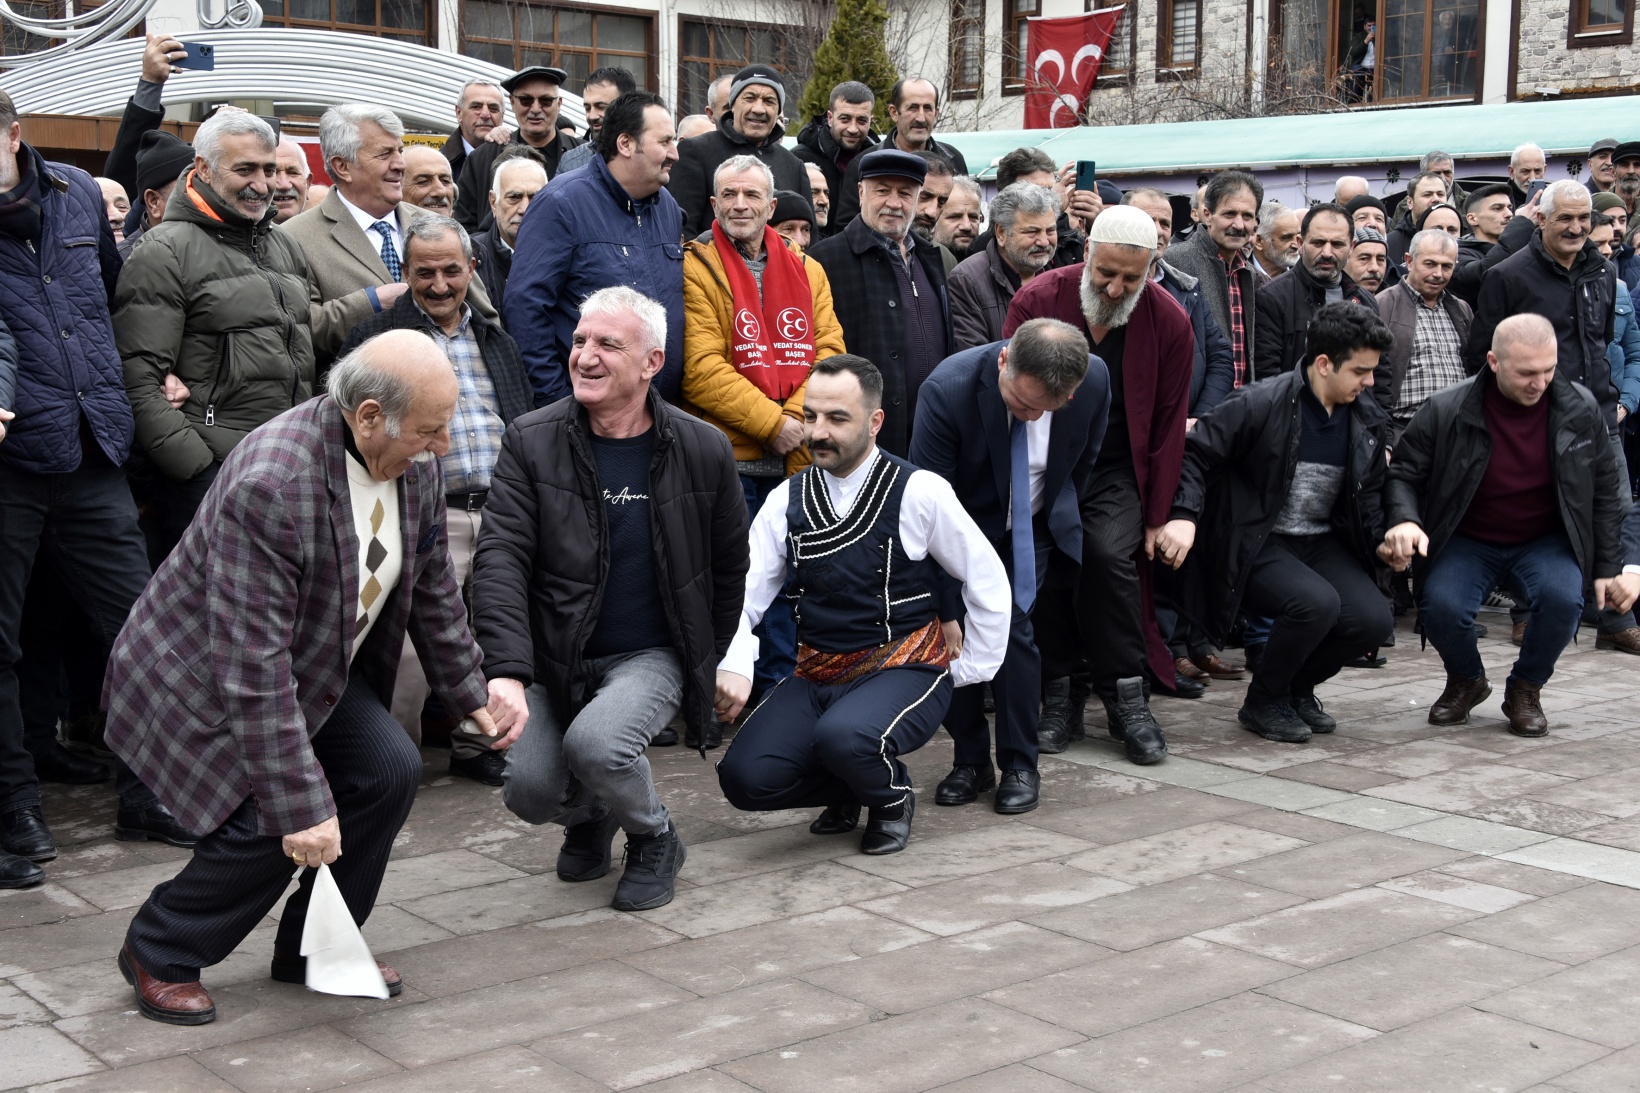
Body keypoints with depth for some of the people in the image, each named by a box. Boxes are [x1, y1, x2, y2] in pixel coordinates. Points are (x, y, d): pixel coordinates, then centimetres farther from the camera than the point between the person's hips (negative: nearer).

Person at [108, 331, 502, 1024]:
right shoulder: (268, 485, -36)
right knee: (268, 824, -19)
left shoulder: (412, 464, -11)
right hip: (201, 676, -7)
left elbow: (431, 586, 7)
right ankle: (158, 956, 8)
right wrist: (301, 805, -34)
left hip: (319, 666, 7)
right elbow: (252, 665, -35)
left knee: (390, 771, -9)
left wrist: (468, 692, 12)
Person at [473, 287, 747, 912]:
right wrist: (506, 670, -29)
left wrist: (708, 665, 12)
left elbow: (728, 568, 10)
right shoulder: (531, 443, -6)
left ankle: (654, 839, 3)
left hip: (651, 655, -2)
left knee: (595, 742, -31)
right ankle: (588, 818, 21)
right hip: (554, 657, 2)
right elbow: (500, 559, -15)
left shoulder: (702, 451, -4)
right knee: (528, 790, -18)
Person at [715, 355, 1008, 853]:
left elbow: (989, 581, -1)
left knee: (844, 738, -36)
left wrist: (968, 671, 3)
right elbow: (743, 593, -4)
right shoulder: (787, 500, 3)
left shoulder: (919, 493, -9)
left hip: (905, 671, -4)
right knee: (745, 777, -18)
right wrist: (734, 668, -22)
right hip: (817, 676, 4)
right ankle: (846, 791, 14)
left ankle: (891, 796, 1)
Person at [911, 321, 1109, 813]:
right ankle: (970, 761, 11)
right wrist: (947, 608, -28)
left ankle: (1019, 766, 0)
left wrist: (1061, 518, 11)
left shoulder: (1095, 380, -23)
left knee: (1013, 625, -12)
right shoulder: (948, 388, -33)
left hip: (1033, 525, 1)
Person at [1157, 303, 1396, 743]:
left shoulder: (1368, 421, 6)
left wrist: (1381, 540, 2)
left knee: (1375, 620, -17)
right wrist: (1184, 516, -30)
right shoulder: (1262, 405, -15)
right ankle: (1264, 703, -5)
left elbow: (1368, 493, 18)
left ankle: (1298, 688, 13)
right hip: (1258, 545, -6)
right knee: (1317, 603, -32)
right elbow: (1196, 453, -16)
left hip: (1322, 543, 6)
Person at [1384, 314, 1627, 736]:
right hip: (1468, 541, -1)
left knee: (1563, 598, -30)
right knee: (1442, 607, -29)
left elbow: (1605, 489, 4)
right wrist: (1404, 520, -28)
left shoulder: (1581, 409, -8)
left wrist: (1607, 566, 3)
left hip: (1547, 541, 1)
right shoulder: (1446, 411, -15)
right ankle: (1466, 681, 8)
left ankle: (1525, 689, 1)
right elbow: (1403, 472, -6)